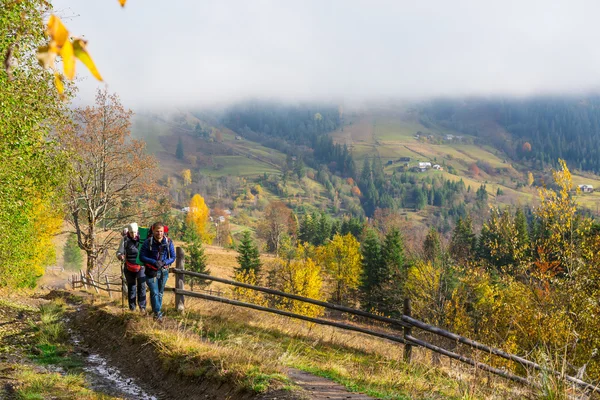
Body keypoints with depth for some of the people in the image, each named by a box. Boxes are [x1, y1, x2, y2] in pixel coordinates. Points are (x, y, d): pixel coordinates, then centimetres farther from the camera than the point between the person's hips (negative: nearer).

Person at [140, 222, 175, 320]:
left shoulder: (168, 242, -6)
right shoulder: (148, 242, -11)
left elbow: (173, 257, 0)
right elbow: (142, 257, -8)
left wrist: (164, 263, -20)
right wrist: (154, 262, -22)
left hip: (163, 271, 3)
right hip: (151, 271, -2)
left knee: (160, 293, 13)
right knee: (154, 293, -10)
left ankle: (157, 310, 26)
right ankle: (158, 313, -9)